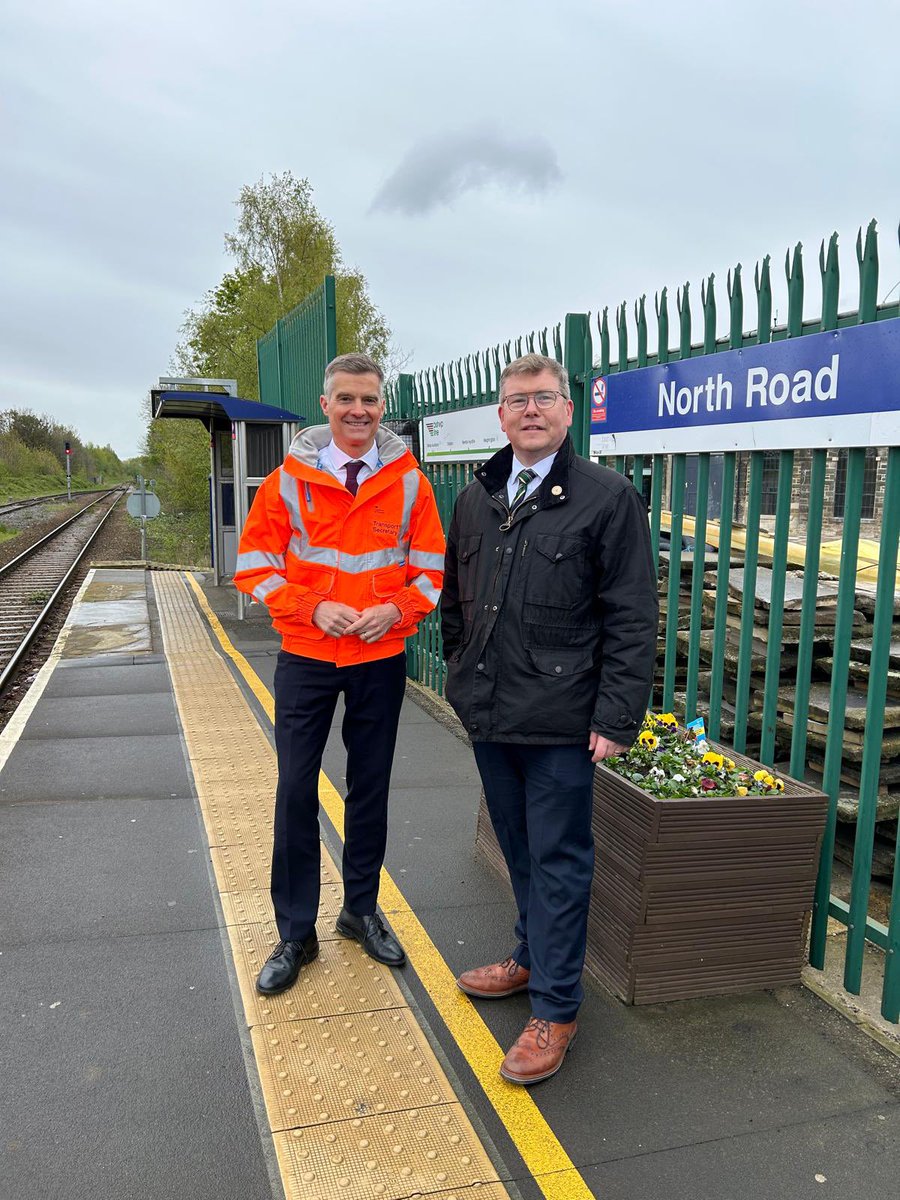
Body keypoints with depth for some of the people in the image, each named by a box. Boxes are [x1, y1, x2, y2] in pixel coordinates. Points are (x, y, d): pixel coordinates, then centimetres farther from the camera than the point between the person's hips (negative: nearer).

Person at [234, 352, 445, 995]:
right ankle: (296, 933, 18)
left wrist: (397, 610, -15)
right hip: (306, 656, -1)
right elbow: (256, 561, -2)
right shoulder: (291, 478, -4)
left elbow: (432, 566, 3)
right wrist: (312, 608, -15)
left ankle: (361, 910, 32)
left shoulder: (409, 481, -2)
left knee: (370, 789, 13)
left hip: (382, 658, 1)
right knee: (296, 791, 3)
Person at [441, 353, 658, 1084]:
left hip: (561, 721, -5)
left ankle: (555, 1009, 19)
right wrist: (463, 677, 15)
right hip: (490, 714, 6)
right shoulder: (476, 500, 11)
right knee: (520, 851, 20)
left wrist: (618, 717, -14)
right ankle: (532, 957, 40)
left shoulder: (608, 498, -7)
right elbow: (455, 602, 19)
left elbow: (633, 618, -10)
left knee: (558, 861, 5)